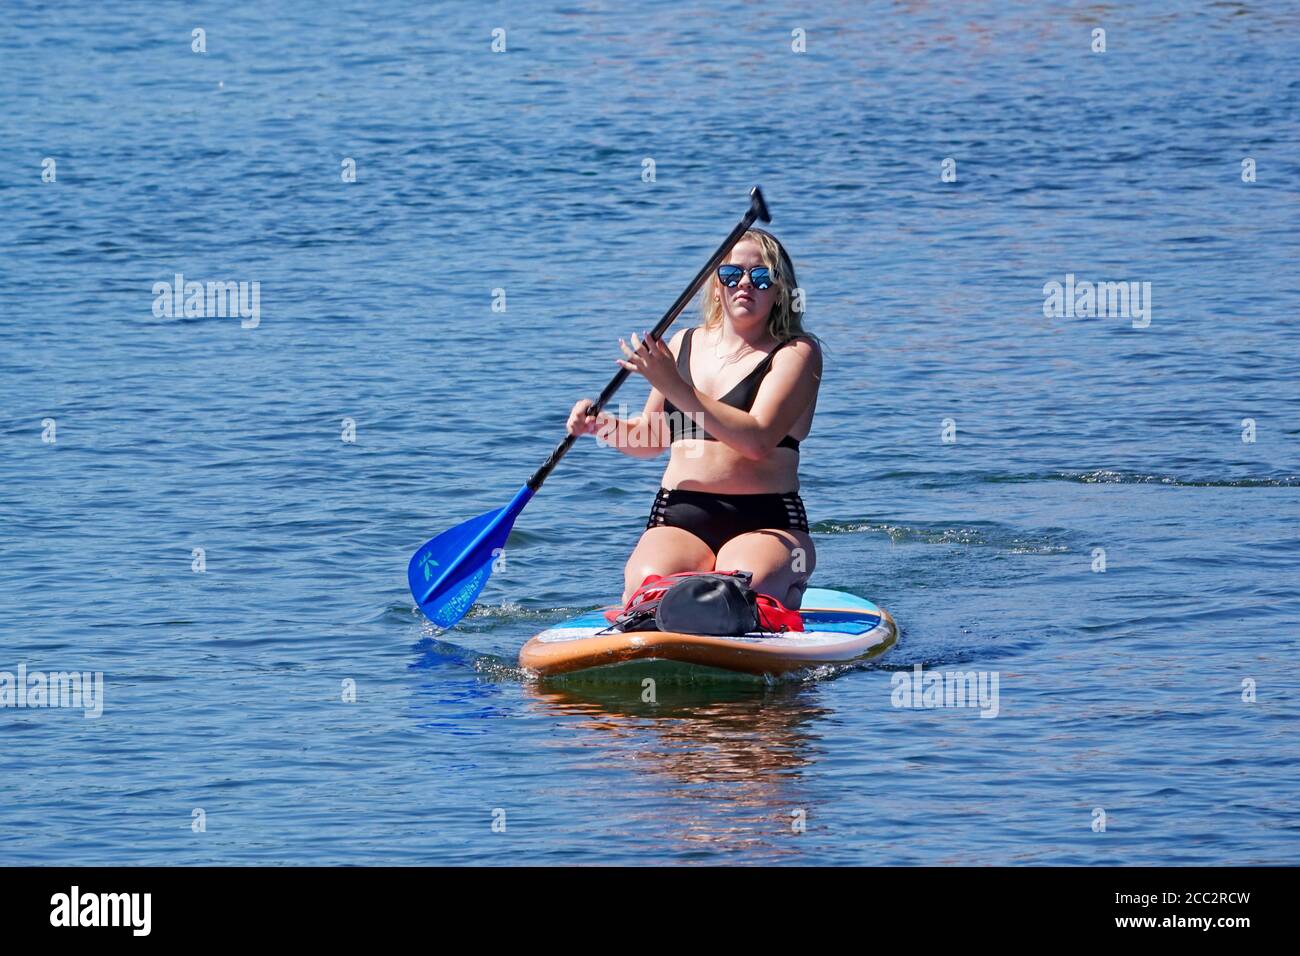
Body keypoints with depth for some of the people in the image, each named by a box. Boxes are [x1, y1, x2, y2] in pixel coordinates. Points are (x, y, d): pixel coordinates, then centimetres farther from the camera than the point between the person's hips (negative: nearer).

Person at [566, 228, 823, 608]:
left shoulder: (796, 352, -1)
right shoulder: (685, 344, 16)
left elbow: (757, 440, -18)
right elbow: (650, 439, 26)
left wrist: (676, 388, -24)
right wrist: (603, 426, 3)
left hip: (766, 524, -3)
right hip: (677, 522, 3)